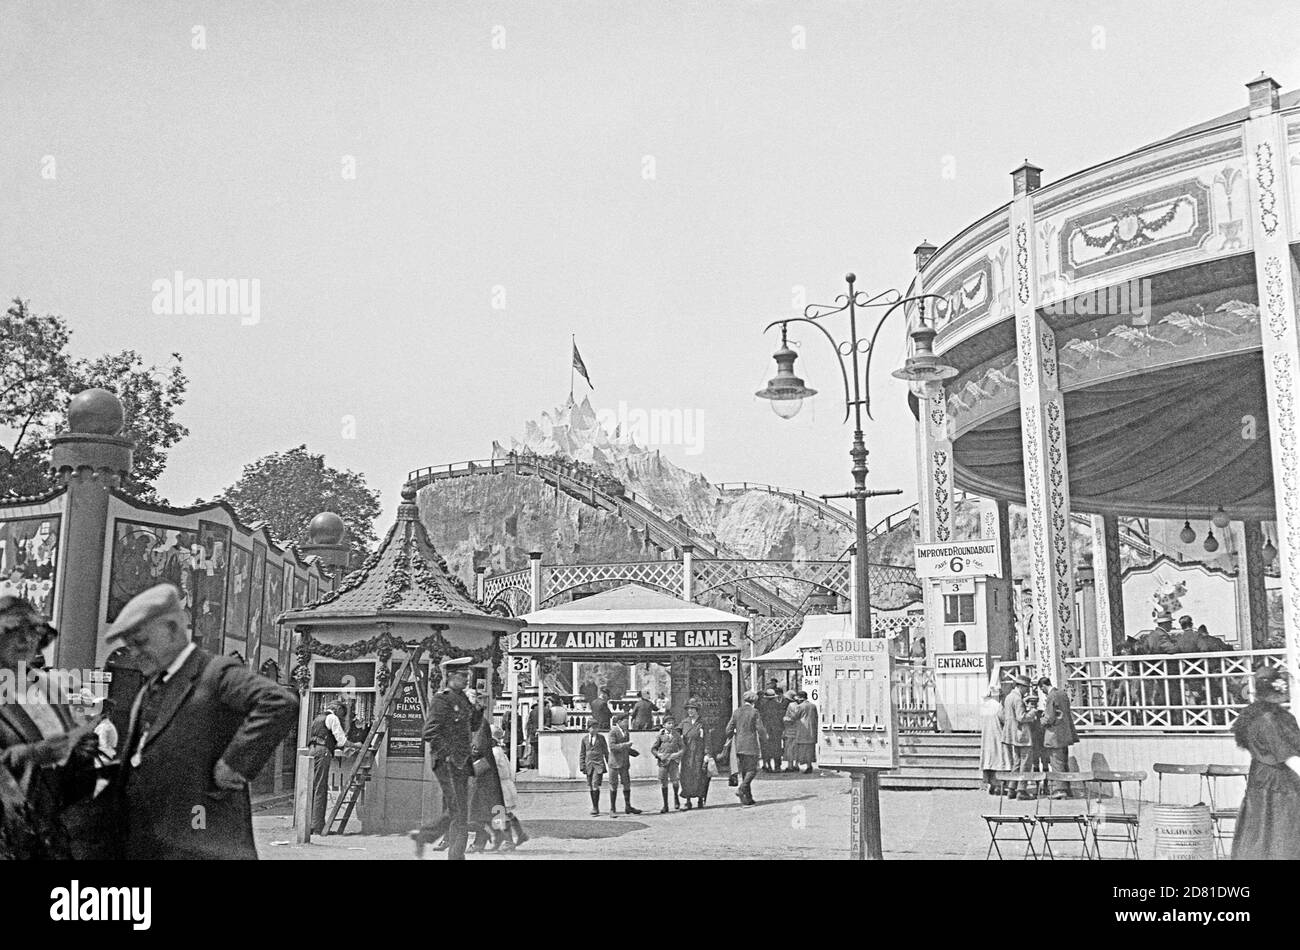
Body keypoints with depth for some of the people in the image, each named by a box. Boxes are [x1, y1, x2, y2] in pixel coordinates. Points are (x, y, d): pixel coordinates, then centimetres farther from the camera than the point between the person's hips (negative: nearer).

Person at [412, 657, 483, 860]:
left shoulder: (462, 698, 14)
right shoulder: (441, 699, -12)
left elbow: (473, 726, 21)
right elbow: (430, 733, -18)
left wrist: (478, 707, 4)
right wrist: (451, 755, -21)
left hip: (461, 763, 9)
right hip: (447, 763, -9)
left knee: (452, 813, 13)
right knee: (459, 815, -7)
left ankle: (422, 836, 26)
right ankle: (456, 856, 3)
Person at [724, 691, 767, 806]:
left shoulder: (736, 712, 4)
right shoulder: (754, 712, -9)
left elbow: (729, 729, 3)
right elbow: (760, 729, -11)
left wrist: (731, 738, 22)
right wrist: (764, 734, 11)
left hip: (738, 746, 5)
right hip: (751, 745, -5)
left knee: (744, 772, 11)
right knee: (752, 770, 3)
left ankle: (748, 798, 12)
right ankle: (741, 788, -19)